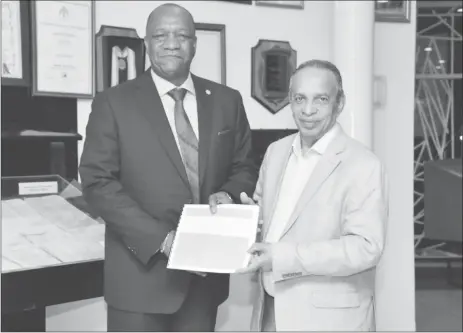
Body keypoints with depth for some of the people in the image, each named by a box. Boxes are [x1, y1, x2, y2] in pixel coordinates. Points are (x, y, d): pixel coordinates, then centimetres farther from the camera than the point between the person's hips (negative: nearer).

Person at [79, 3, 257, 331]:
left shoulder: (227, 100, 6)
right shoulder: (113, 103, -4)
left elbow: (245, 168, 12)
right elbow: (98, 182, -9)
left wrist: (227, 194, -12)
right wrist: (162, 238, -18)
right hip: (142, 272, -3)